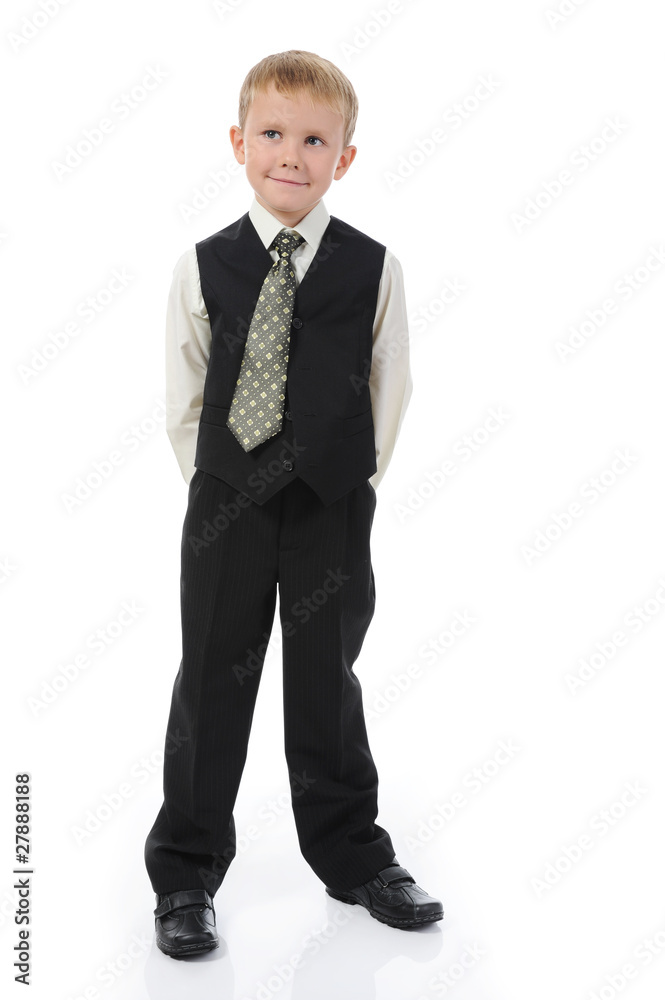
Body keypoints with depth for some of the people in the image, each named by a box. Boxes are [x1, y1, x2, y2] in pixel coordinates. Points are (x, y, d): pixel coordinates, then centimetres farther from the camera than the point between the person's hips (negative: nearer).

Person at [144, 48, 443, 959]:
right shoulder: (202, 268, -2)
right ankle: (185, 875, 21)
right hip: (225, 507, 0)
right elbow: (184, 400, 4)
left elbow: (390, 391, 3)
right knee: (211, 684, 7)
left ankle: (354, 859, 29)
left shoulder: (375, 269, -3)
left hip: (333, 509, 0)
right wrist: (219, 492, 1)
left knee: (327, 684, 11)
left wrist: (349, 488, 2)